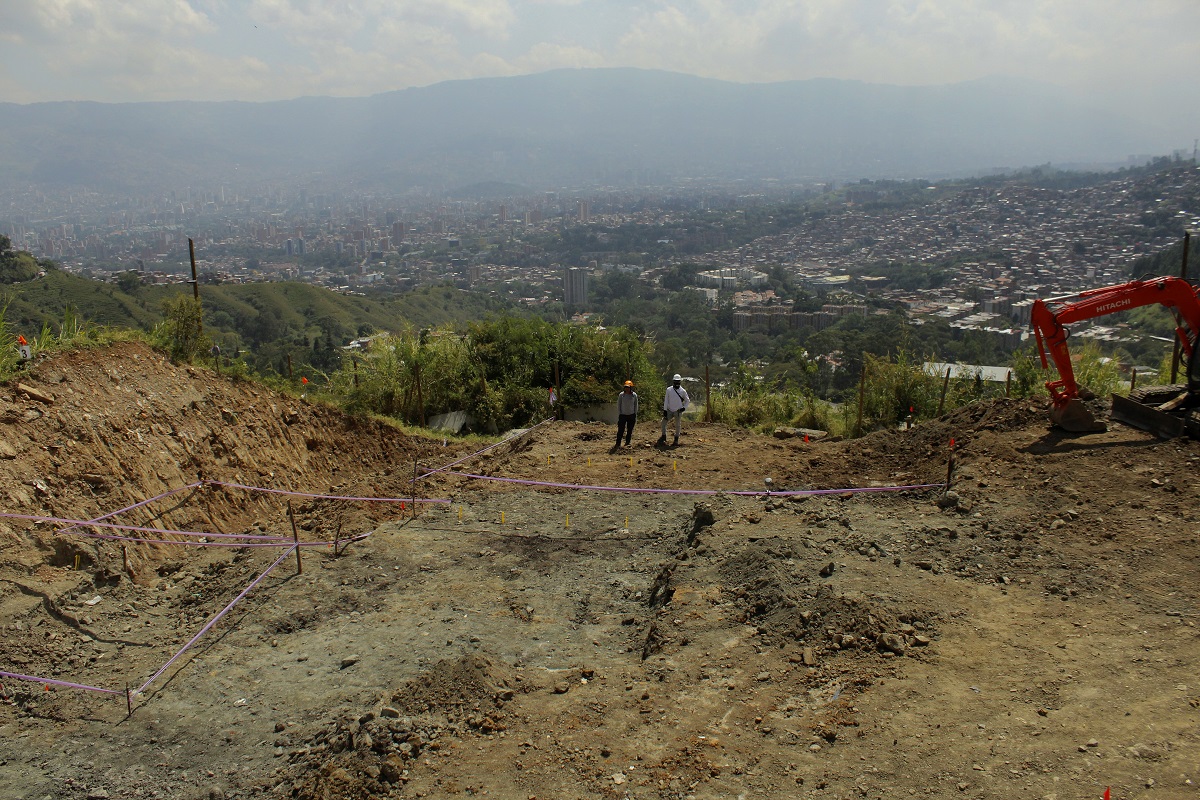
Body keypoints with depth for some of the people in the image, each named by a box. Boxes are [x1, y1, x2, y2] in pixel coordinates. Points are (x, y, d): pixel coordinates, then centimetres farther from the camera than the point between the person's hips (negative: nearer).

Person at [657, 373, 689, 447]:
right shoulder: (669, 389, -2)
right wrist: (665, 410, -6)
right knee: (663, 422, -6)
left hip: (678, 411, -1)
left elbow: (687, 400, 8)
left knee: (677, 426, 4)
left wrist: (684, 408, -7)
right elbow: (666, 400, 0)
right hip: (669, 410, 1)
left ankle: (676, 440, 16)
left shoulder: (683, 391, -4)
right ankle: (663, 437, 8)